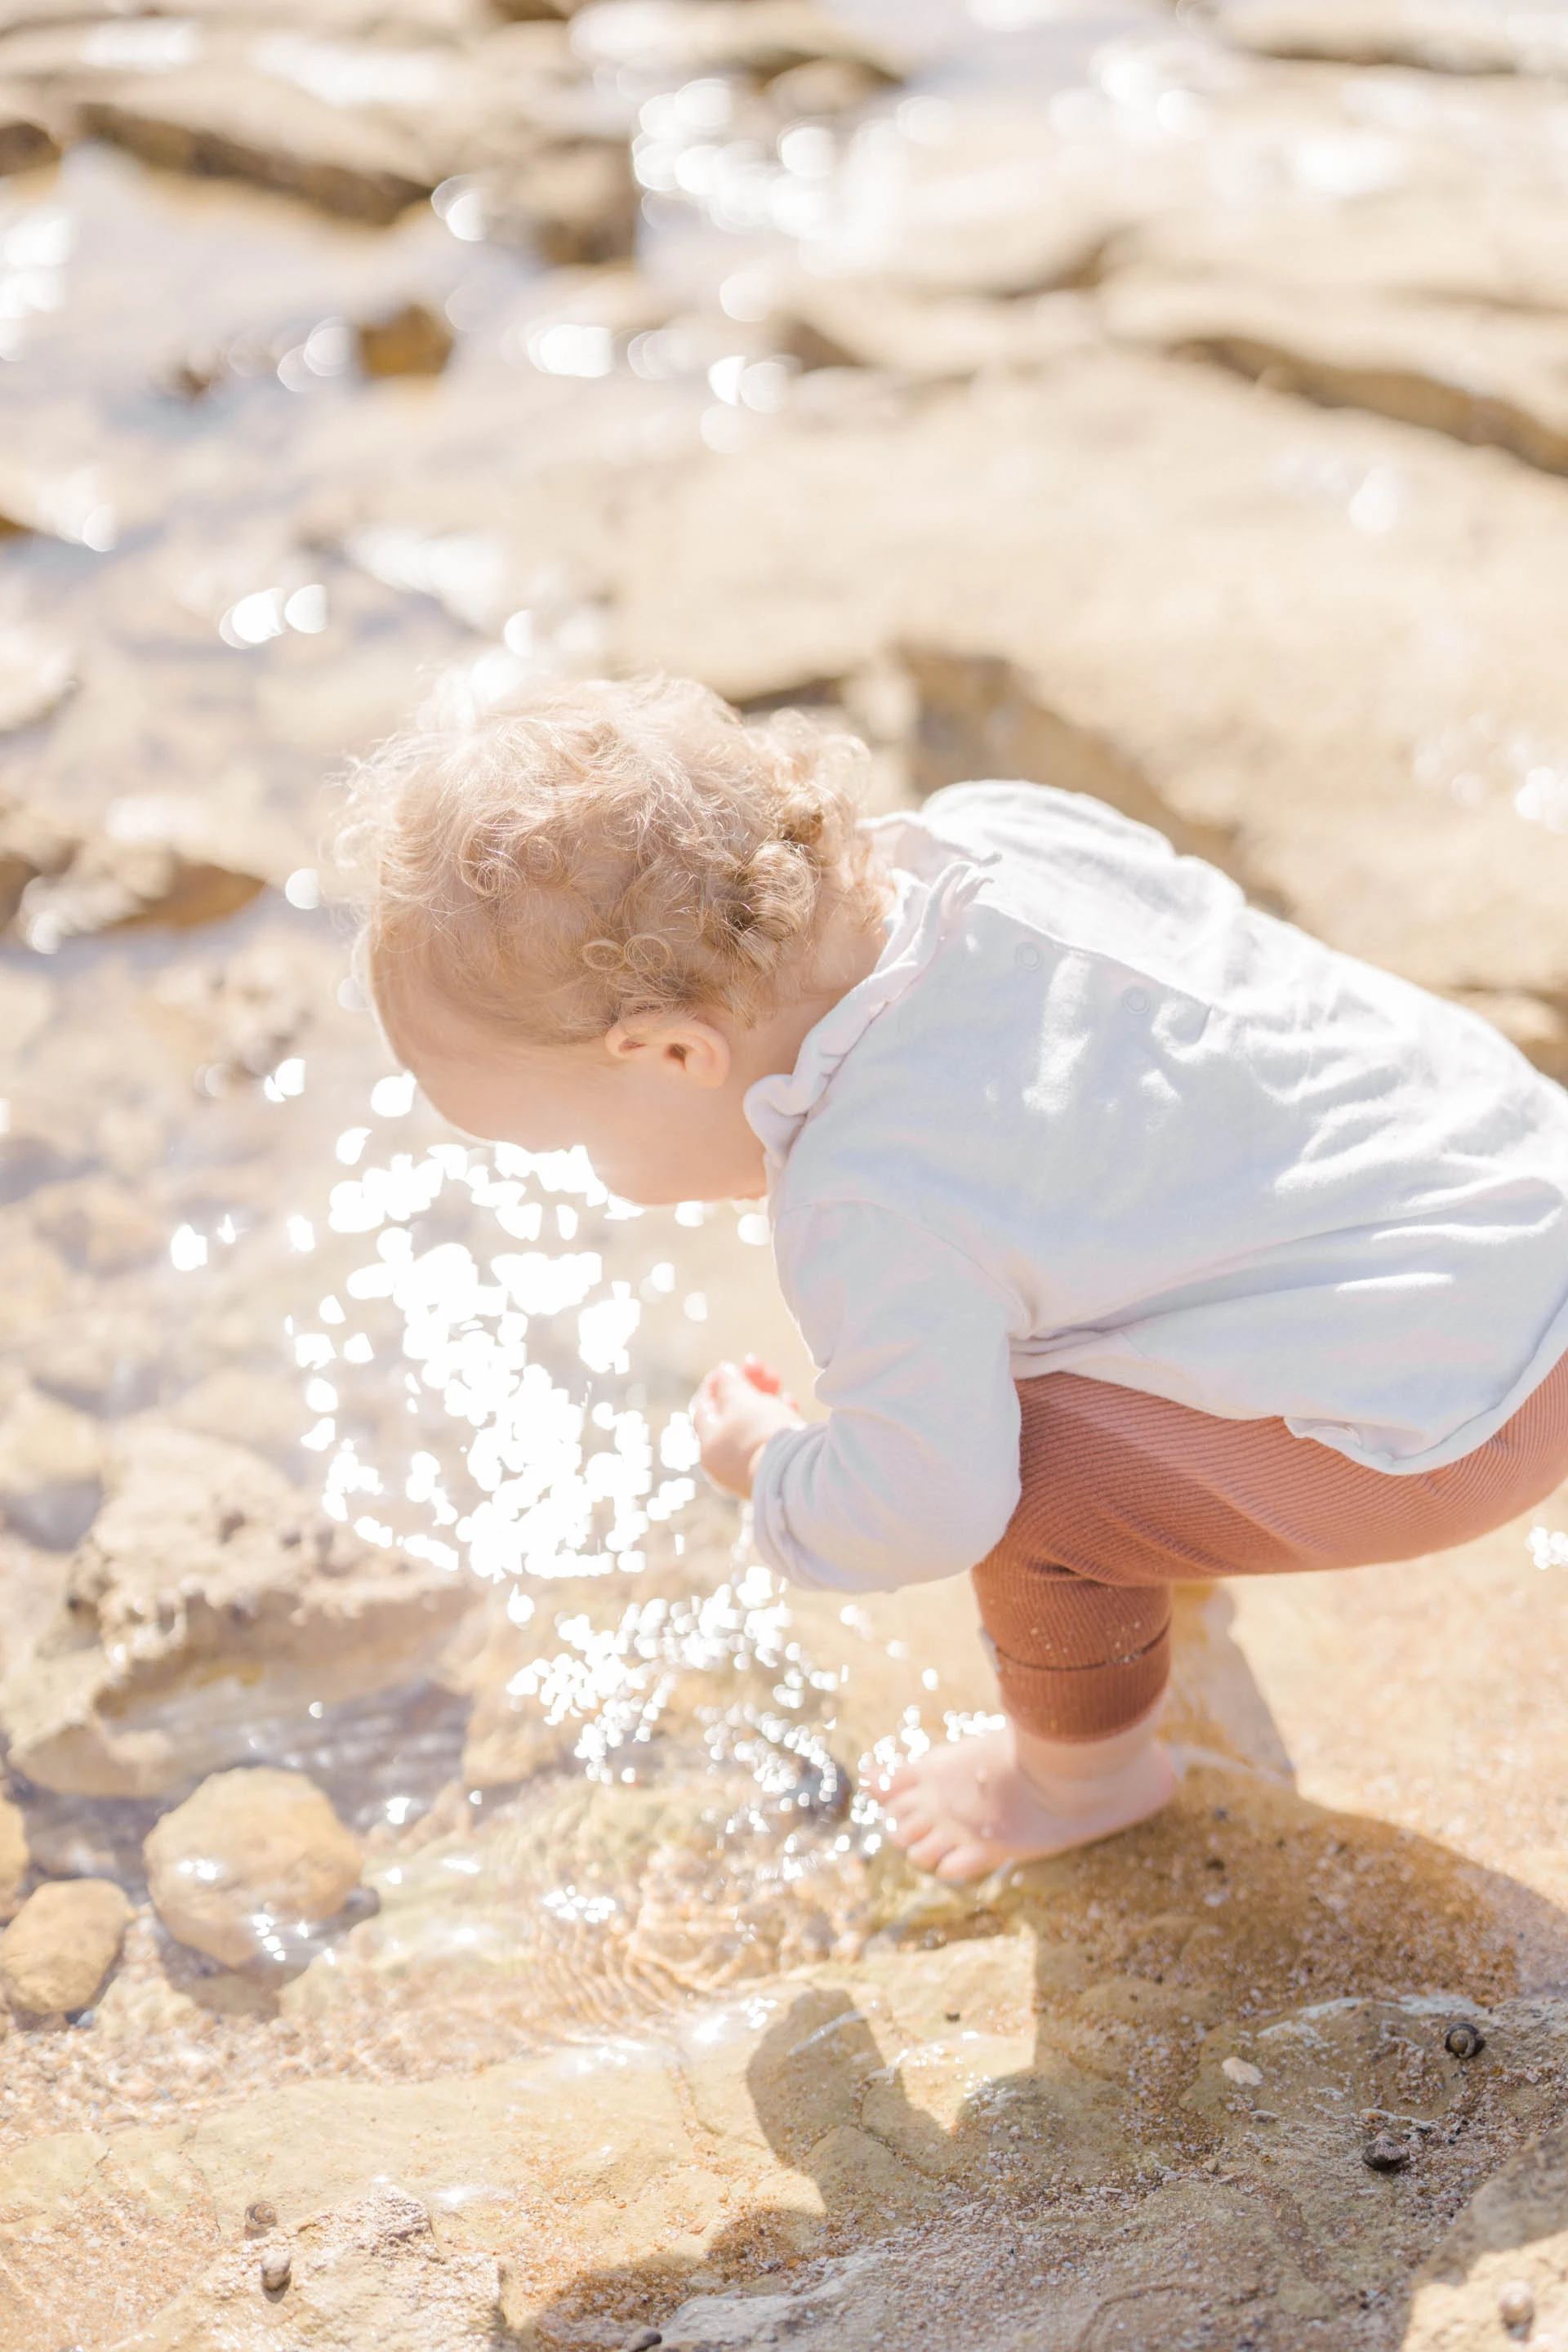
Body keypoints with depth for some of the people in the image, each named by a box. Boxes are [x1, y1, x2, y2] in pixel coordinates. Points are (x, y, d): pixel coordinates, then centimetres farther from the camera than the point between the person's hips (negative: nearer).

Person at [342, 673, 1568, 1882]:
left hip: (1461, 1404, -9)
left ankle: (1085, 1769, 19)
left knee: (1024, 1474, -10)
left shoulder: (873, 1209, -27)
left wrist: (766, 1465, 3)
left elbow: (914, 1511, -20)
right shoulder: (984, 826, -6)